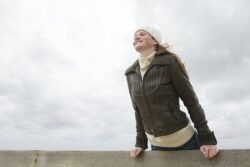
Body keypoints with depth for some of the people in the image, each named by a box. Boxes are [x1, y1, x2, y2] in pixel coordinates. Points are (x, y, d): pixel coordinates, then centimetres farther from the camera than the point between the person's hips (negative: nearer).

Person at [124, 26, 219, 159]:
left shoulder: (169, 62, -12)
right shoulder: (130, 74, 1)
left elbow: (192, 102, -9)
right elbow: (138, 109, 9)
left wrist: (207, 139, -10)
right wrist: (140, 143, 9)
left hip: (185, 141, -4)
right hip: (156, 144, 4)